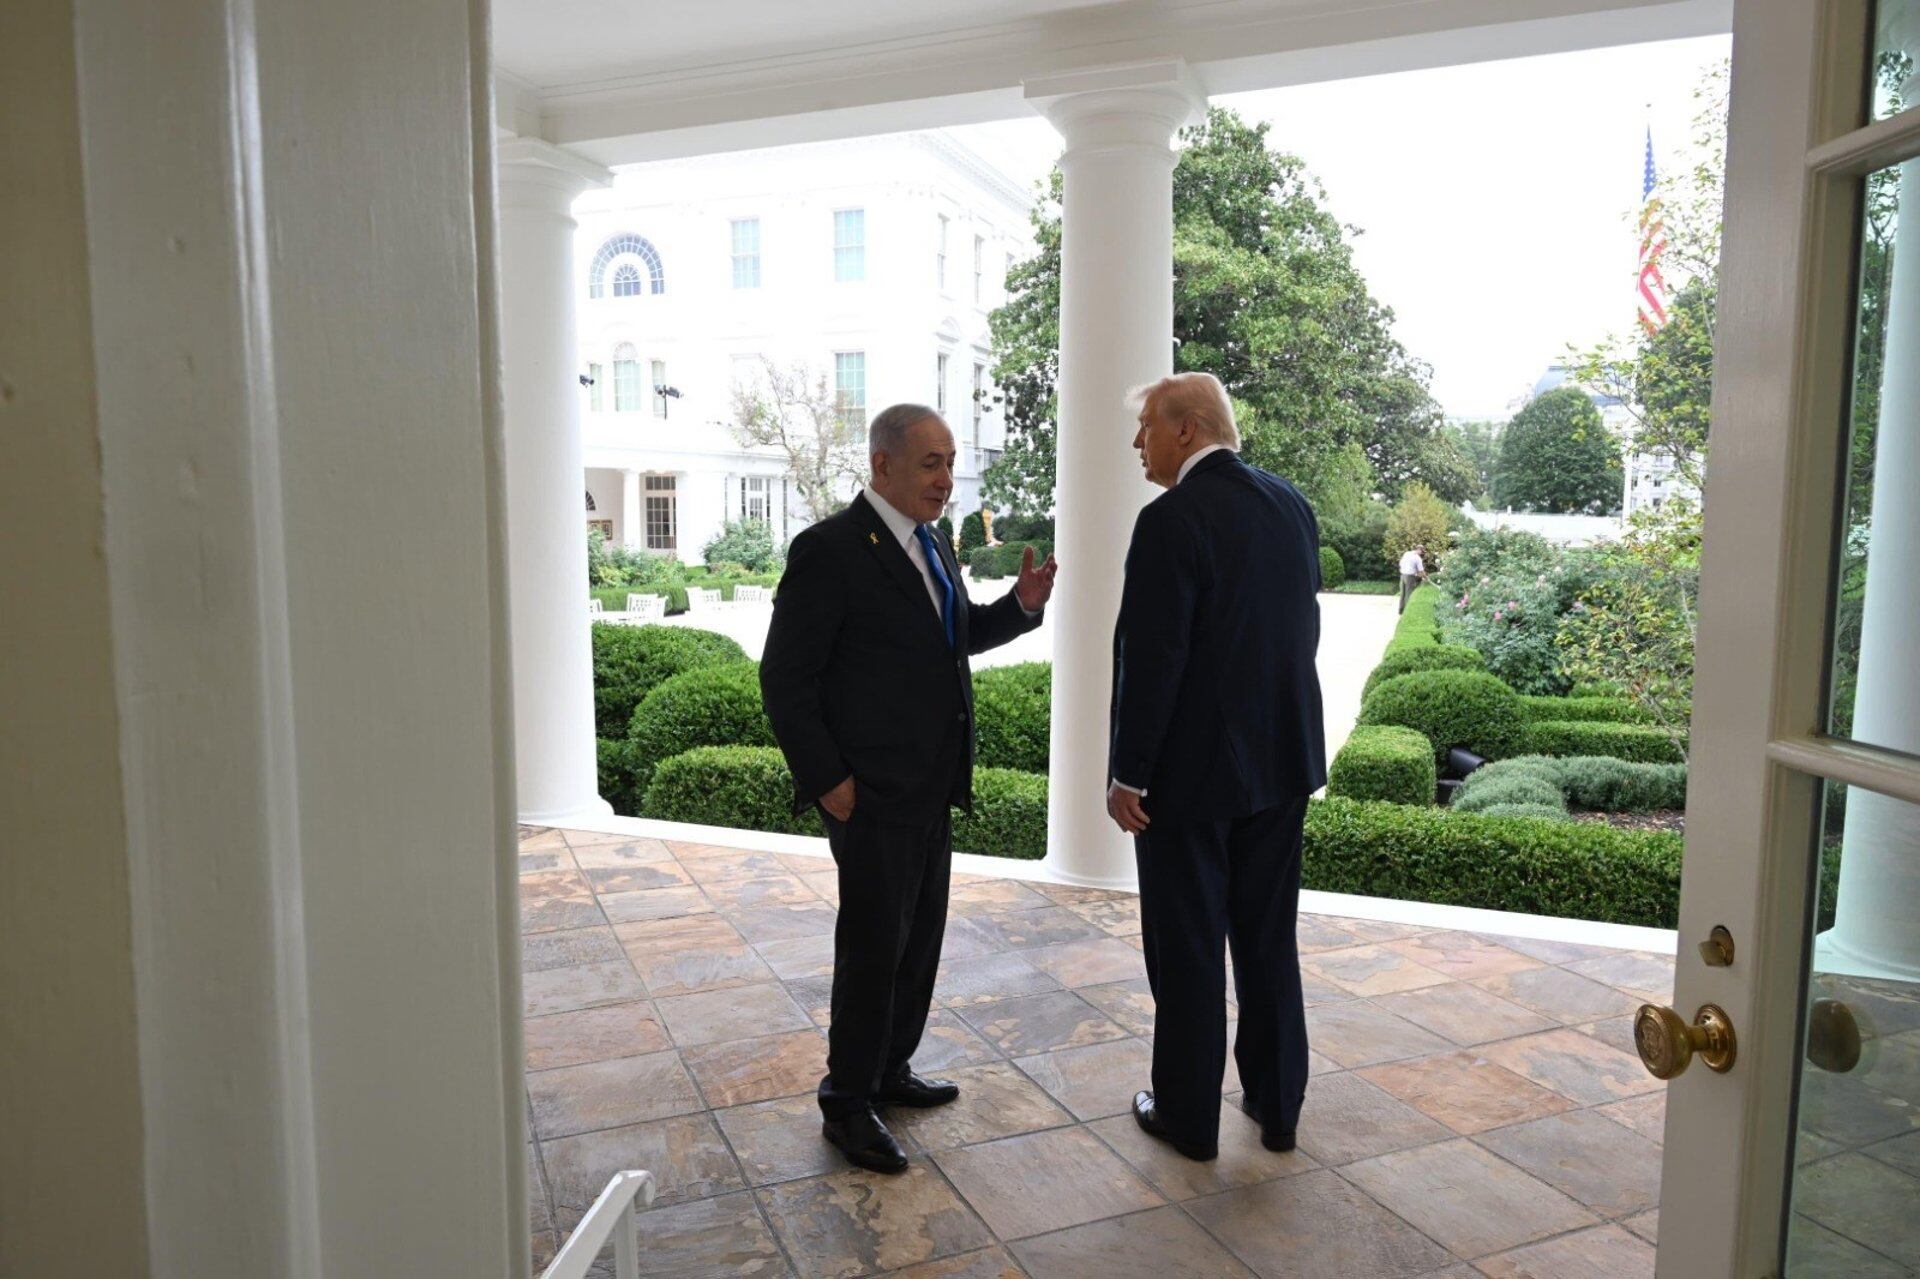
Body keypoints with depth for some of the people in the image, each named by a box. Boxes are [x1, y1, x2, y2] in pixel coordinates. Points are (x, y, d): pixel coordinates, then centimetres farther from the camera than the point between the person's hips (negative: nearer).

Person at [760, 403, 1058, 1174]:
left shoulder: (931, 544, 10)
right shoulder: (829, 550, -16)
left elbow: (960, 634, 21)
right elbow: (785, 678, -15)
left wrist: (1021, 604, 2)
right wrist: (827, 780, -16)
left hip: (929, 789, 8)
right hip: (871, 794, -8)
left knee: (920, 936, 17)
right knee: (874, 946, 1)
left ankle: (888, 1071, 35)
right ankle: (846, 1105, 18)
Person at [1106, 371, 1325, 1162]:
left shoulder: (1171, 521, -19)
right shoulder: (1291, 505, 4)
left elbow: (1150, 661, -20)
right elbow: (1303, 628, 10)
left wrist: (1127, 774, -11)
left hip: (1192, 769, -7)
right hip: (1282, 760, 7)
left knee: (1186, 947, 8)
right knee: (1269, 937, 18)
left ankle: (1189, 1116, 23)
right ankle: (1277, 1104, 31)